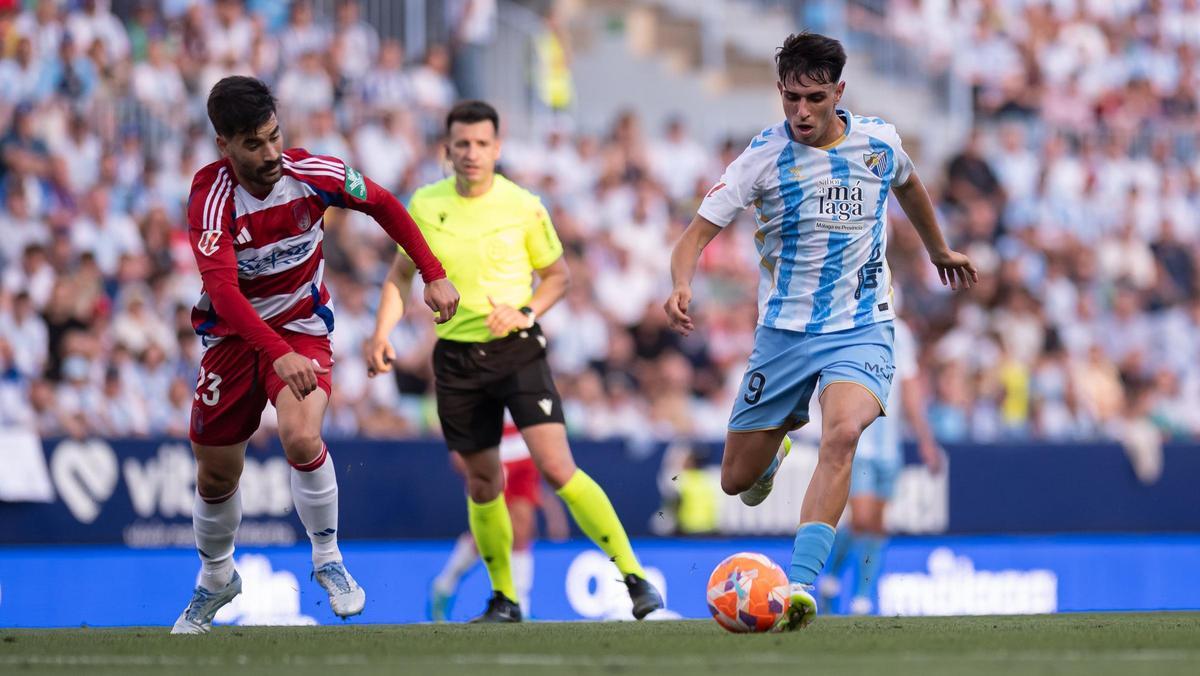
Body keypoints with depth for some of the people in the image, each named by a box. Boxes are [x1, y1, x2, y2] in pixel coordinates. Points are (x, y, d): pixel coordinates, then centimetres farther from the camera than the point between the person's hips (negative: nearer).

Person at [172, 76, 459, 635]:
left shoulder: (312, 174, -17)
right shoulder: (211, 201, -25)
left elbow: (383, 205, 4)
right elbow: (223, 293, -38)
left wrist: (433, 275, 1)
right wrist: (278, 355, -51)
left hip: (302, 326, 0)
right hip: (234, 336, 0)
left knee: (301, 438, -28)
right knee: (215, 477, 9)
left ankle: (328, 559, -6)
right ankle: (215, 580, 38)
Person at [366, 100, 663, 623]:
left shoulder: (523, 207, -5)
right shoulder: (425, 205, 2)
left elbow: (557, 274, 7)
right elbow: (401, 274, 15)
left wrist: (526, 312, -11)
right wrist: (381, 334, 2)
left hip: (516, 349, -3)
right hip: (456, 357, 3)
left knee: (556, 466, -17)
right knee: (482, 483, 8)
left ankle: (632, 574, -13)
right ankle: (503, 599, 26)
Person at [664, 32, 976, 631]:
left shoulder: (879, 142, -1)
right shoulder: (763, 157, -10)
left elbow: (907, 184, 23)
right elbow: (699, 230, -13)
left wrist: (939, 250, 38)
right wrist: (681, 286, -34)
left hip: (861, 328, 0)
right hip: (784, 330, 0)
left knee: (842, 434, -31)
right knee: (738, 480, 6)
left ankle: (800, 583, -35)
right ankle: (781, 433, 44)